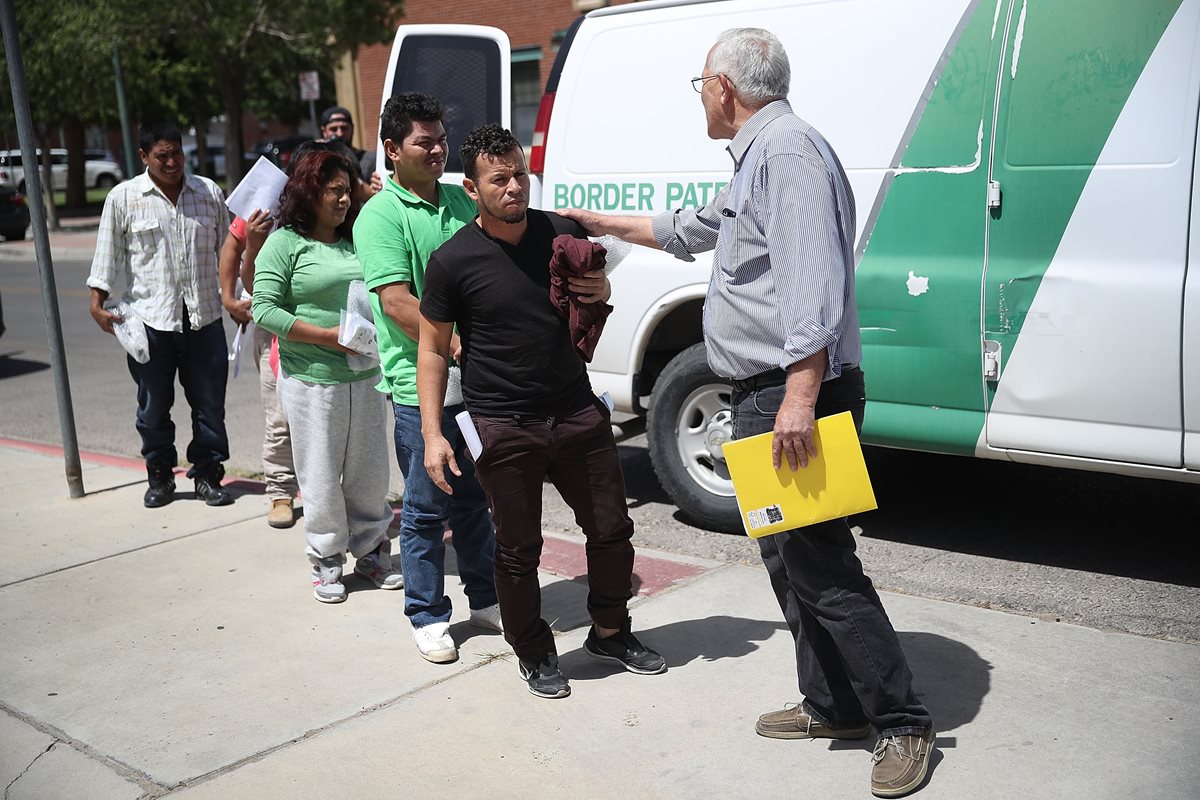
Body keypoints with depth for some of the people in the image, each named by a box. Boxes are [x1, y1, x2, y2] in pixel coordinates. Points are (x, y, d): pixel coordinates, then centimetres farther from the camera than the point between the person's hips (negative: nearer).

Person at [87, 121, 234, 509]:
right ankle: (159, 477, 23)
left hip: (204, 317, 1)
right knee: (154, 405, 8)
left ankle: (207, 474, 18)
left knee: (209, 403, 5)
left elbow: (227, 250, 15)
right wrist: (98, 303, -2)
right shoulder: (123, 197, 2)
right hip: (150, 319, -1)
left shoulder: (209, 192, 8)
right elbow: (108, 255, 4)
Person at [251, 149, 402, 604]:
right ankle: (326, 562, 19)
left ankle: (370, 552, 27)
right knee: (321, 478, 3)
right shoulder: (285, 243, -4)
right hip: (312, 382, -5)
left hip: (364, 378, 5)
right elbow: (264, 309, -11)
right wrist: (329, 336, -17)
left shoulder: (355, 242, 12)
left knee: (370, 472, 12)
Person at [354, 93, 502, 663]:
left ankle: (486, 599, 33)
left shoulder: (460, 201, 12)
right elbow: (396, 301, -18)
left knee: (474, 499, 18)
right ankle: (427, 617, 19)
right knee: (426, 508, 5)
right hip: (420, 386, -6)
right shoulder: (381, 215, -9)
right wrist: (458, 345, -23)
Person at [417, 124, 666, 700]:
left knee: (612, 529, 12)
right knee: (518, 550, 7)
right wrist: (432, 434, -9)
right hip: (503, 429, -4)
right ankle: (534, 653, 28)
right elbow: (432, 349, -3)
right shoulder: (453, 260, -9)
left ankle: (610, 632, 35)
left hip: (577, 412, 4)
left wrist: (601, 293, -6)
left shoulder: (562, 233, 2)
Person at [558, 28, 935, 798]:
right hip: (766, 397, 11)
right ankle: (833, 706, 25)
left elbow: (812, 278, -24)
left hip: (797, 393, -11)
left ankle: (903, 723, 3)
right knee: (787, 556, 14)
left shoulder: (788, 145, -12)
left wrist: (801, 395, -30)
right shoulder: (756, 160, 23)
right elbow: (689, 231, 39)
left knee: (820, 567, -9)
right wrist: (601, 222, 46)